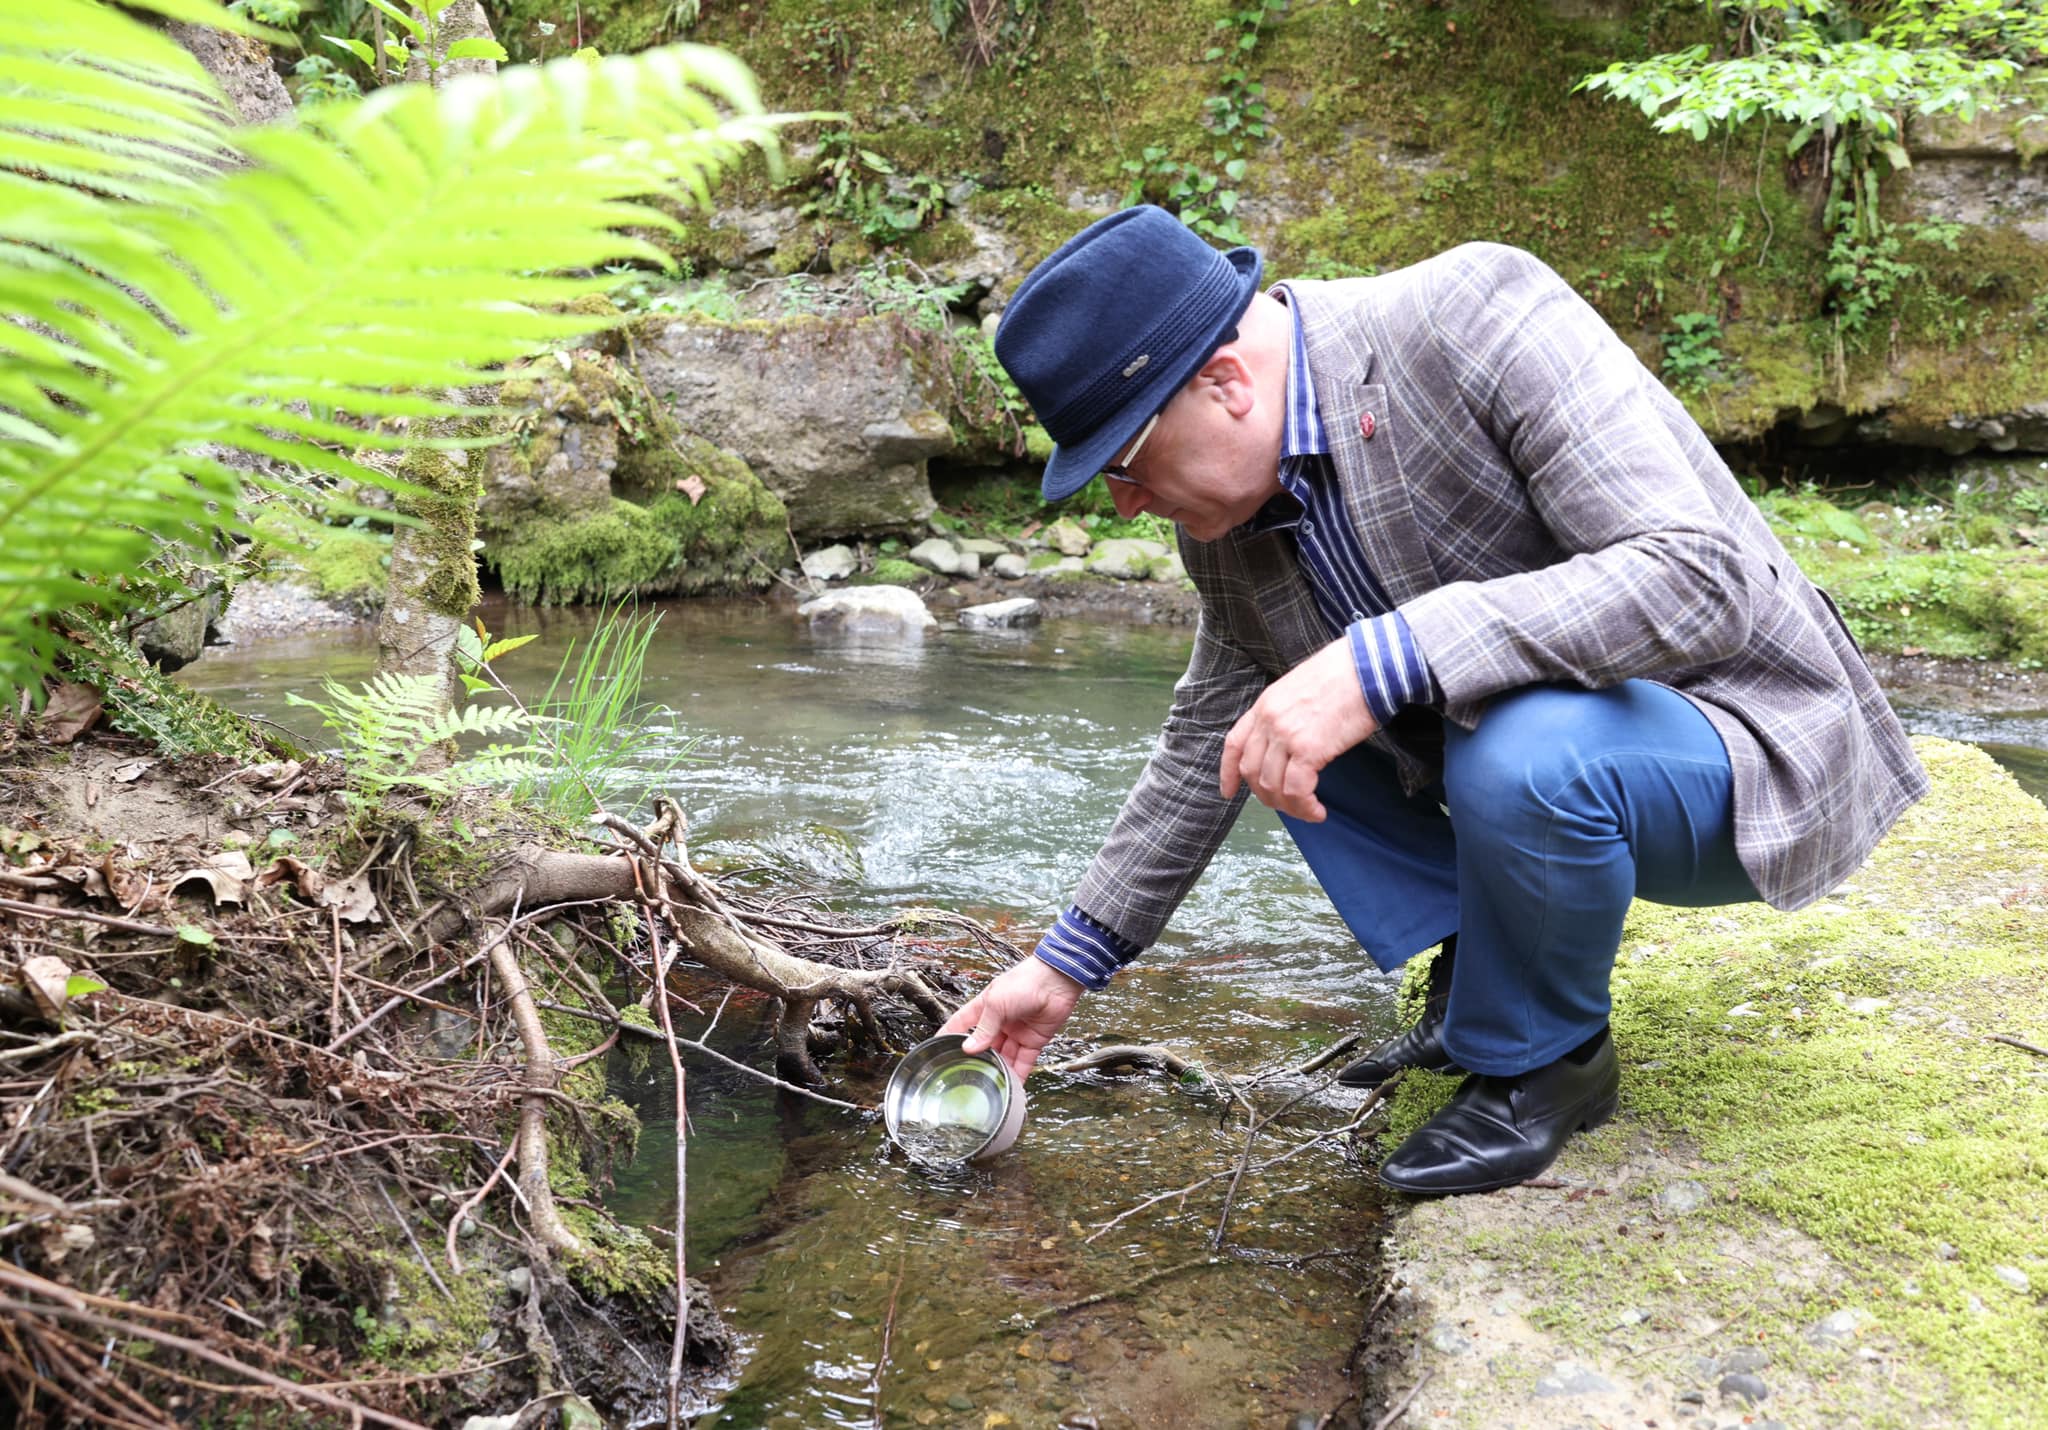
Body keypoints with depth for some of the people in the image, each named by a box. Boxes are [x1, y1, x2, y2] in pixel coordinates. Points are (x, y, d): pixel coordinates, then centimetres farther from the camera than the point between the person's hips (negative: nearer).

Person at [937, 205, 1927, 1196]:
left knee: (1520, 752, -36)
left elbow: (1703, 578, -34)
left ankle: (1547, 1055, -6)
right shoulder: (1231, 497, -3)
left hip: (1741, 749, -7)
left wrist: (1376, 664, -42)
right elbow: (1211, 741, 11)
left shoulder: (1475, 315, -26)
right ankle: (1482, 977, 9)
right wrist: (1067, 963, 13)